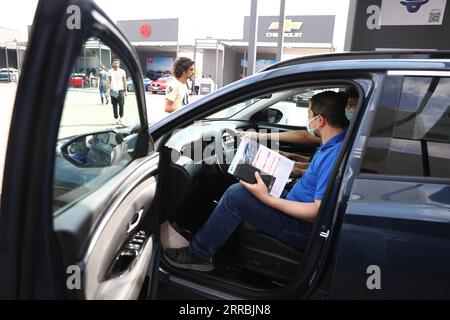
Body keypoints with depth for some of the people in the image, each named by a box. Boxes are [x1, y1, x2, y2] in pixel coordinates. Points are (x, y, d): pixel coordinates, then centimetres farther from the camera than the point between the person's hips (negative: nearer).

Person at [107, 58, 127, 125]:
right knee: (114, 106, 2)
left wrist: (125, 91, 3)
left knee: (121, 105, -8)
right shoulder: (110, 71, 6)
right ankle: (116, 119, 9)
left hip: (121, 90, -1)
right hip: (113, 90, 1)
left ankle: (120, 118, 8)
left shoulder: (122, 71, 5)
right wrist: (107, 90, -3)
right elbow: (108, 82, 6)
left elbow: (124, 82, 7)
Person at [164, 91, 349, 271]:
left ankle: (198, 255, -1)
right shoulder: (334, 138, 1)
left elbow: (318, 212, -28)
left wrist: (266, 198, -27)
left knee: (236, 195, -19)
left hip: (306, 228, -10)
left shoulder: (335, 155, -27)